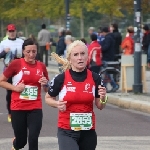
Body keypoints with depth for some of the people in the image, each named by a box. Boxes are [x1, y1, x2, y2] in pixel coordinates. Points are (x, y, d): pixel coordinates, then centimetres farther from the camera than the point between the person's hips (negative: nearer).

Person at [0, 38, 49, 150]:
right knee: (21, 141, 8)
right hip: (18, 108, -2)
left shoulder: (41, 66, 4)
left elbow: (47, 90, 16)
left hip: (35, 108, 2)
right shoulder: (16, 64, -6)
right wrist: (15, 87, -13)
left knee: (33, 139, -11)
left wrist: (45, 84, -6)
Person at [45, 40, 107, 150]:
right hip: (67, 131, -3)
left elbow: (100, 106, 6)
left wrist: (103, 98, -15)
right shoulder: (61, 79, -9)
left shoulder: (95, 78, -2)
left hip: (88, 131, 3)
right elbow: (48, 98, 7)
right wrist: (57, 104, -14)